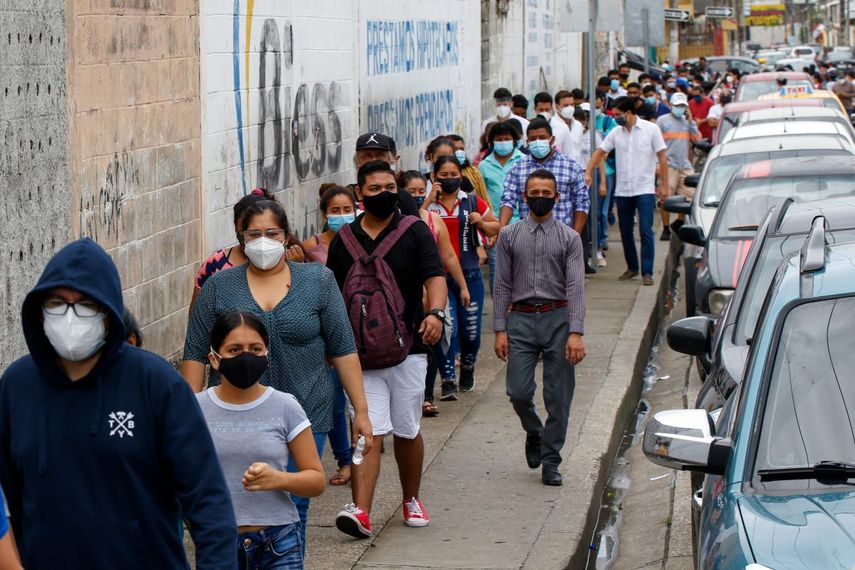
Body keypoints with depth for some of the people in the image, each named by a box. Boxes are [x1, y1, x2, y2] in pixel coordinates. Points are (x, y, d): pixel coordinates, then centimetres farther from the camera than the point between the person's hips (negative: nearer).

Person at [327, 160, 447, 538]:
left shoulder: (414, 231, 2)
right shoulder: (344, 239, 9)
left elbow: (434, 277, -10)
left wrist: (435, 312, -30)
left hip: (407, 350, -1)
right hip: (360, 352, 1)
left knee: (407, 430, 10)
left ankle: (411, 500, 30)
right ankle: (360, 511, -17)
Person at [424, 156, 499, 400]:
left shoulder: (473, 203, 7)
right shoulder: (427, 204, 2)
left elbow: (496, 228, 15)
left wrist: (481, 223, -5)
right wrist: (429, 201, -15)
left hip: (469, 274, 2)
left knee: (470, 328, 7)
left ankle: (468, 366, 35)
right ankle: (448, 379, -3)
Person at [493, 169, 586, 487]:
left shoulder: (569, 238, 3)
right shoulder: (509, 236, 7)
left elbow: (576, 287, -4)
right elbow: (502, 285, 6)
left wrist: (576, 332, -14)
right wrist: (500, 329, -1)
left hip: (558, 319, -1)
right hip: (521, 319, 1)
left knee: (558, 397, 1)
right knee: (518, 392, -5)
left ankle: (550, 461, 13)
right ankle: (534, 433, 26)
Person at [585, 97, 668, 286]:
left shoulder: (651, 129, -5)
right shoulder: (616, 133, 5)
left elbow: (662, 157, -2)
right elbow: (600, 152, 9)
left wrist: (664, 184, -5)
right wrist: (587, 173, -4)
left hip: (644, 189, -4)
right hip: (622, 190, 4)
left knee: (646, 231, -10)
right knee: (625, 232, 10)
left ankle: (647, 272, -8)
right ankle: (632, 267, 24)